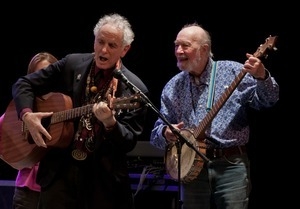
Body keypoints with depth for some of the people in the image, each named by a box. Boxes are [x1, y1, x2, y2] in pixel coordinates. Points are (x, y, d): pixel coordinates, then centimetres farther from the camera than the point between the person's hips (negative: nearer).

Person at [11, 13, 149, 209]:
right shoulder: (72, 64, 3)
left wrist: (110, 122, -28)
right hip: (60, 167, 2)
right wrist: (27, 115, -9)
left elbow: (129, 143, -8)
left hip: (104, 175, -2)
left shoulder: (134, 90, -6)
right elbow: (24, 84, 9)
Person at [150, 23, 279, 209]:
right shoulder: (172, 87, 10)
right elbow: (157, 132, 13)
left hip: (231, 165, -3)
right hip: (191, 166, 3)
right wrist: (166, 133, -10)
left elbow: (268, 101, -7)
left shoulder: (233, 72, 1)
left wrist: (262, 77, -27)